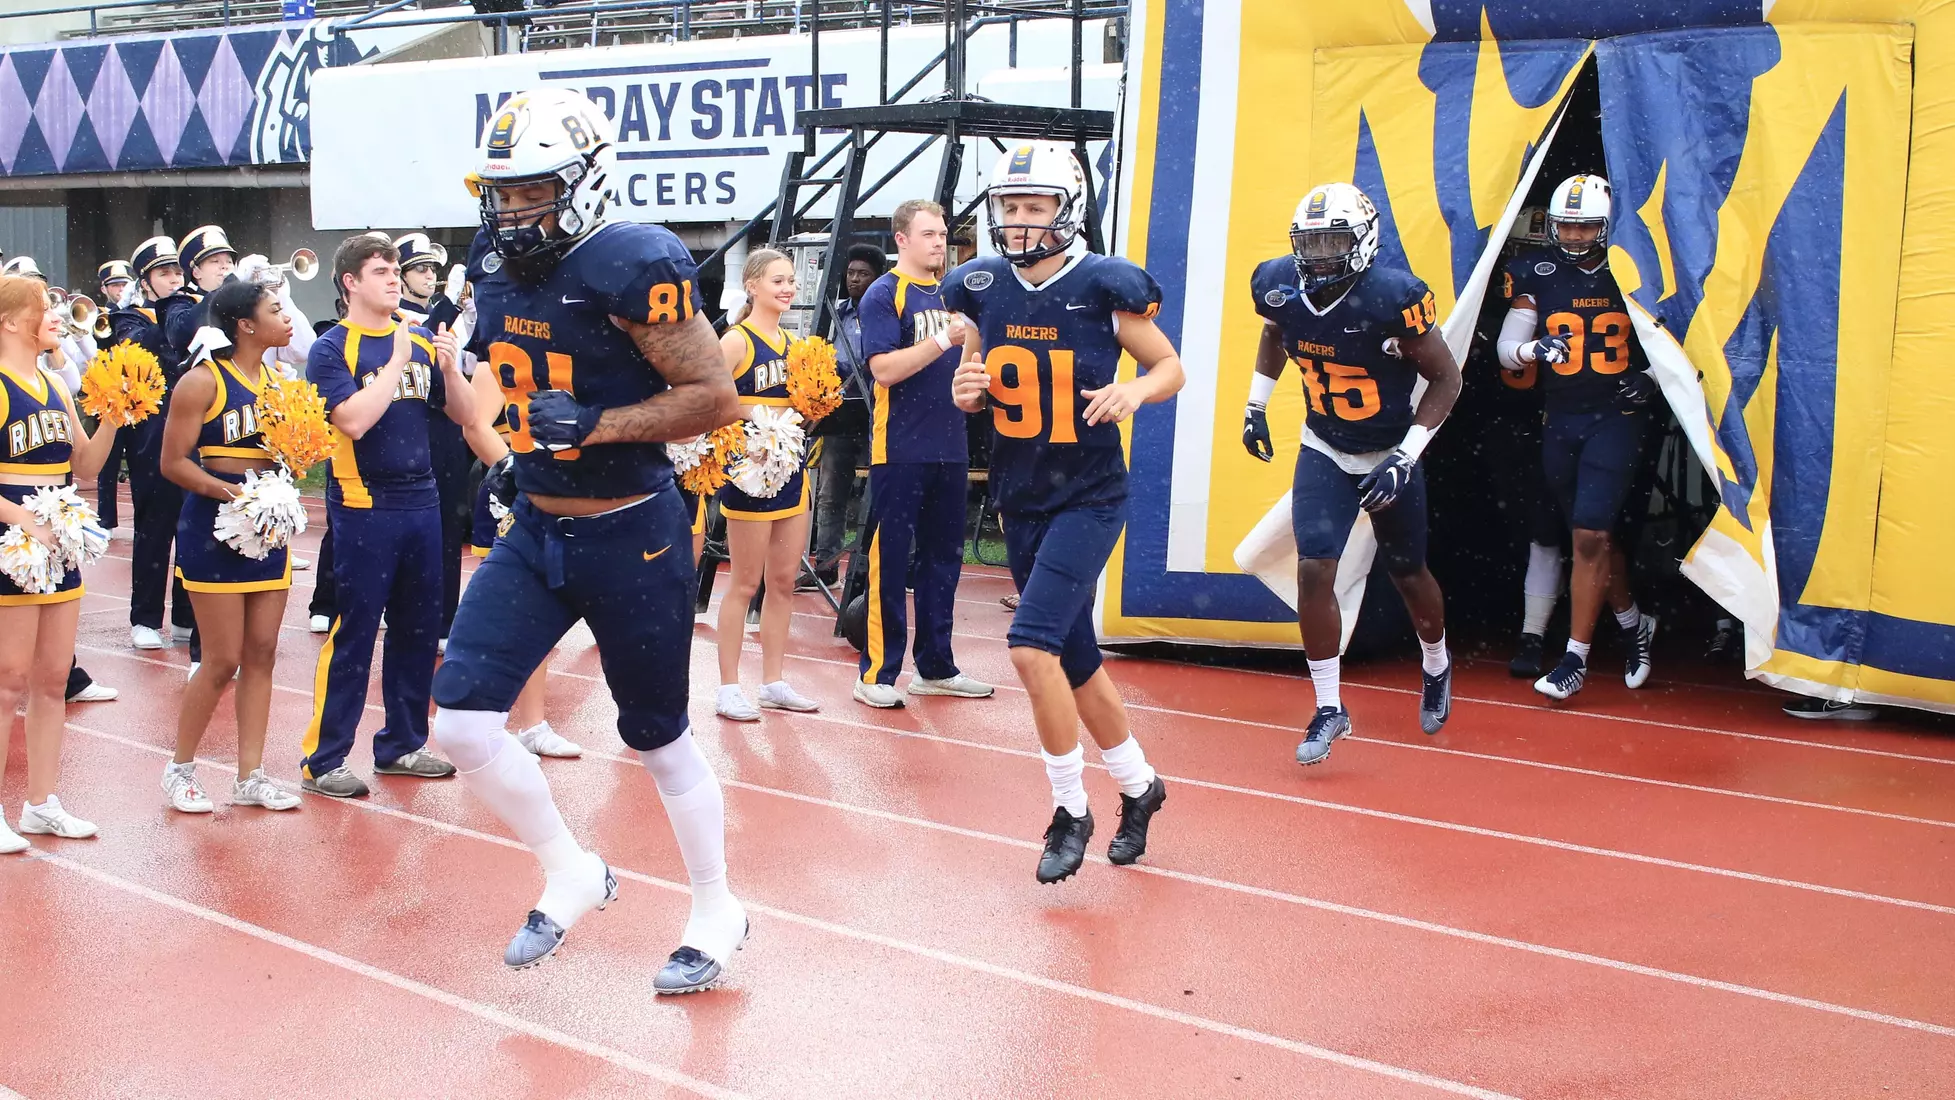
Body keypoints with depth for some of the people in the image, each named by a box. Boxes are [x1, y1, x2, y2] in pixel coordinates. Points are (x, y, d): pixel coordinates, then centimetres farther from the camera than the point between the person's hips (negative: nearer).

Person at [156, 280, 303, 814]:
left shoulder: (276, 379, 9)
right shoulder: (203, 380, -10)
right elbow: (173, 462, -11)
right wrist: (231, 492, -21)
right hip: (214, 527, -6)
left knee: (261, 654, 6)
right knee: (222, 660, -3)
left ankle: (250, 777, 13)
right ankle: (180, 767, 15)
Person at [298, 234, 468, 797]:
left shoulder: (419, 342, 10)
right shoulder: (333, 348, -5)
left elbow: (463, 414, 9)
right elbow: (353, 420, -20)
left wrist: (447, 360, -6)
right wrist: (397, 360, -16)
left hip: (420, 500, 6)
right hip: (363, 506, -6)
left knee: (418, 628, 11)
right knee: (353, 633, -4)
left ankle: (402, 743, 24)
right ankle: (323, 760, 3)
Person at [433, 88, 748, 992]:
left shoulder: (630, 268, -19)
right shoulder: (495, 266, 3)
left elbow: (714, 396, -20)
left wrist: (595, 427, -27)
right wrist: (517, 456, 13)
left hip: (630, 539, -7)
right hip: (534, 534, 7)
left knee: (659, 740, 8)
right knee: (461, 721, -3)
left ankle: (716, 912, 30)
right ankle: (570, 875, 20)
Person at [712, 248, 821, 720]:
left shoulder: (792, 342, 12)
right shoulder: (736, 341, -10)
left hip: (791, 469, 7)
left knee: (784, 582, 10)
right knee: (744, 584, -1)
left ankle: (773, 683, 19)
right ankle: (728, 689, 7)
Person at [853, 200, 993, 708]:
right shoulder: (884, 295, -5)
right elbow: (885, 369, -16)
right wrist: (943, 340, -22)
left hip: (950, 449, 7)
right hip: (900, 450, -7)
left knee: (943, 557, 12)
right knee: (890, 561, -4)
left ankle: (935, 666, 22)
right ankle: (878, 673, 1)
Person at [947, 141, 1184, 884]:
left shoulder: (1105, 288, -12)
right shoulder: (983, 290, 2)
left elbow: (1171, 367, -1)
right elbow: (973, 383, 14)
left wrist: (1133, 391, -22)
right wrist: (966, 390, -10)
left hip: (1090, 497, -6)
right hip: (1020, 499, 6)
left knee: (1032, 644, -19)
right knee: (1076, 659, 14)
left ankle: (1071, 812, -2)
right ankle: (1138, 786, 35)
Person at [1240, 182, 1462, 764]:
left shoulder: (1393, 298, -27)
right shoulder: (1280, 285, -13)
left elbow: (1446, 378, -16)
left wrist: (1405, 459, -21)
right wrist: (1256, 401, 9)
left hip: (1390, 454, -2)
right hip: (1324, 453, 3)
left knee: (1409, 575, 14)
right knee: (1314, 572, -11)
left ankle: (1436, 668, 45)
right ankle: (1329, 709, 2)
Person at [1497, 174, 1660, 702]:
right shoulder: (1538, 274, 2)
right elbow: (1507, 349, -3)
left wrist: (1651, 377, -9)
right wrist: (1533, 349, -24)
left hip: (1616, 417, -3)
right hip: (1560, 421, 3)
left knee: (1589, 537, -11)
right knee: (1594, 537, 13)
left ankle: (1575, 659, -3)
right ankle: (1635, 625, 36)